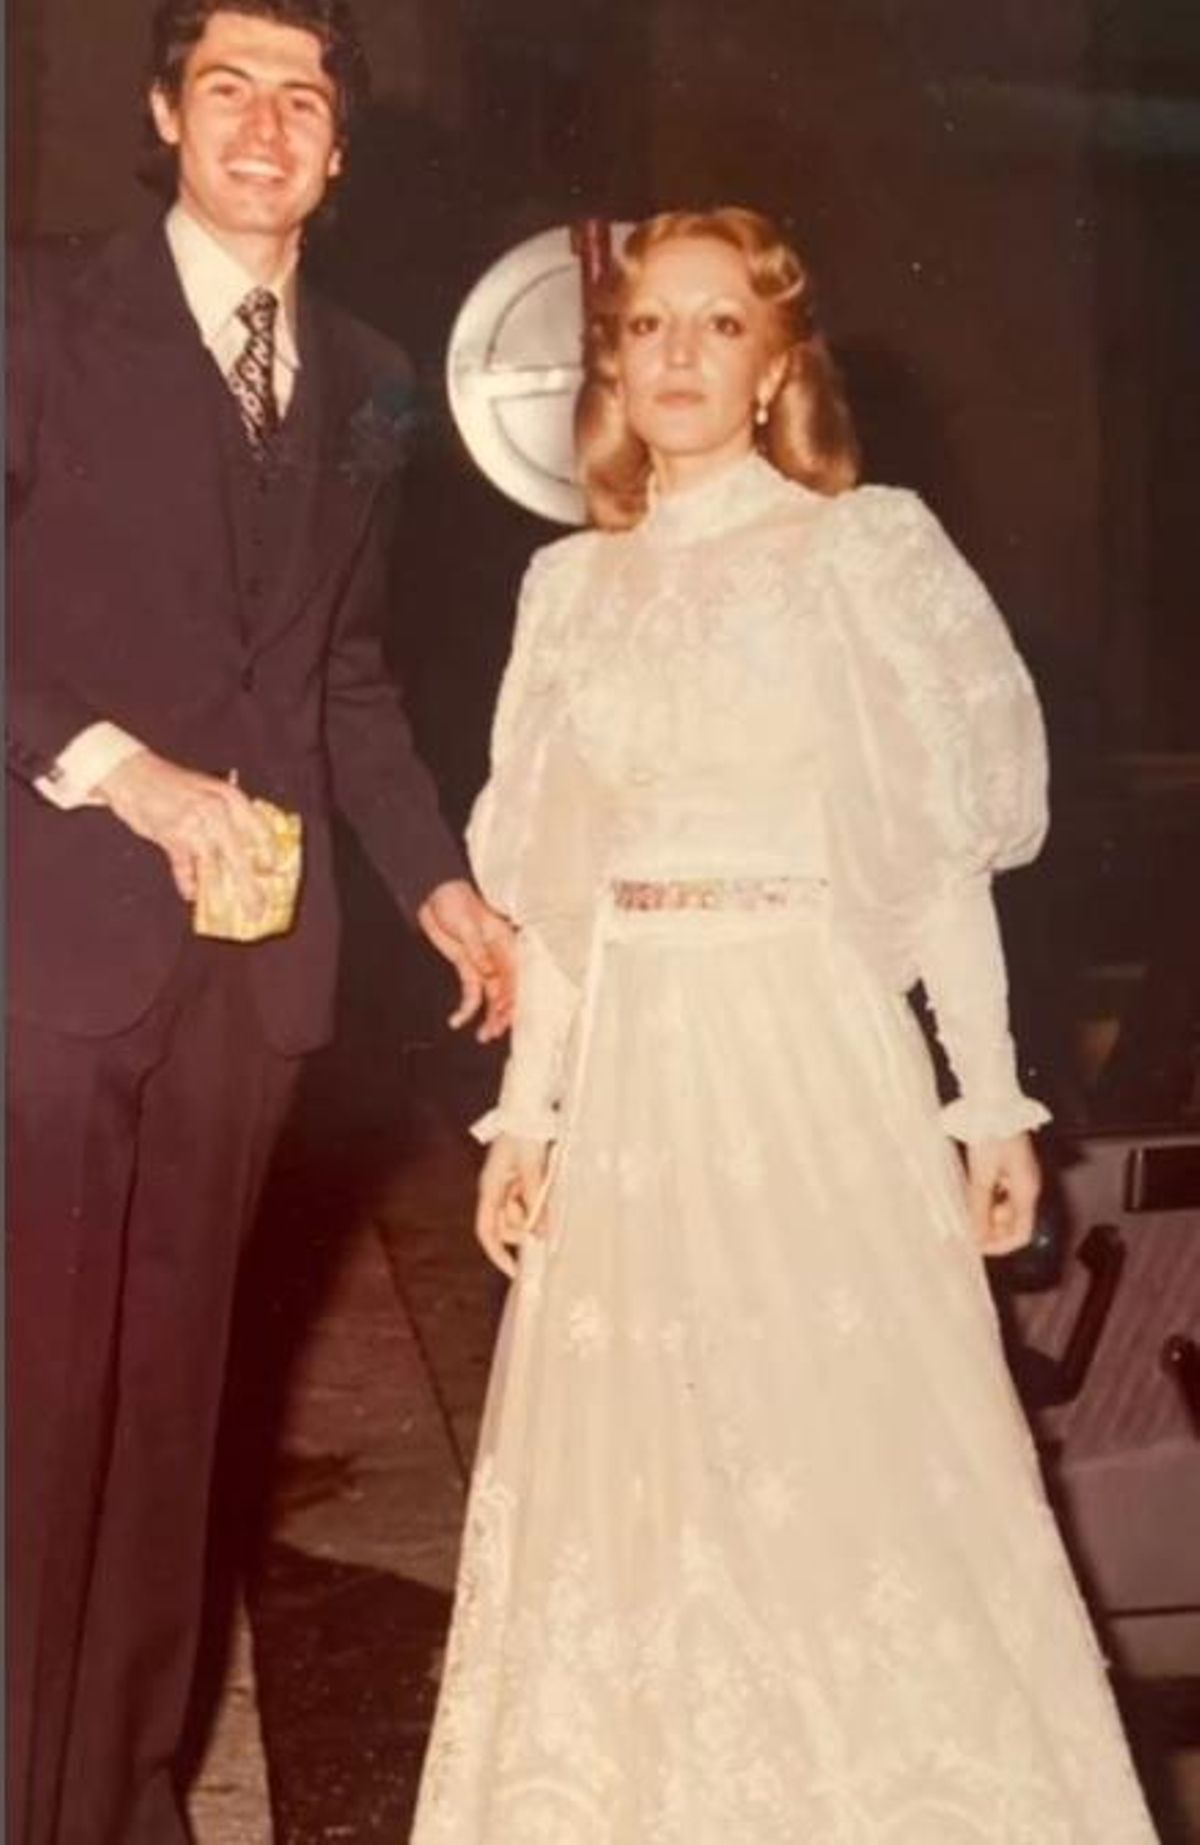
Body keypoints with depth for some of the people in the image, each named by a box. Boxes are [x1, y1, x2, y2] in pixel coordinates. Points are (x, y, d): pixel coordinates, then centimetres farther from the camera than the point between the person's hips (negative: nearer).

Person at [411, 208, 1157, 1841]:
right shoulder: (573, 584, 10)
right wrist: (527, 1108, 8)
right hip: (634, 1058, 4)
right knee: (638, 1456, 8)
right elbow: (555, 883, 11)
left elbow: (943, 854, -2)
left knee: (852, 1445, 1)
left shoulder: (865, 551, -1)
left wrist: (991, 1098, -4)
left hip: (814, 1043, -3)